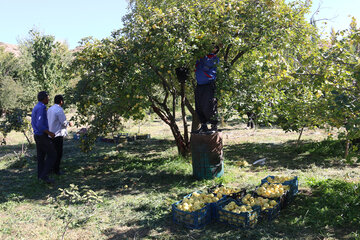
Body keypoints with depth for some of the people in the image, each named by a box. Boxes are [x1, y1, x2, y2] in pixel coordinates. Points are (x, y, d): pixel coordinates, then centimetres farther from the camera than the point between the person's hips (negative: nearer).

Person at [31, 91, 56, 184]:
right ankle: (44, 175, -3)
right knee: (52, 155, -2)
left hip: (37, 135, 10)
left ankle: (40, 176, 20)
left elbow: (33, 123, 21)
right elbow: (40, 125, -25)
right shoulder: (41, 108, -19)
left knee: (41, 156, 13)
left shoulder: (35, 108, 13)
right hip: (42, 136, -10)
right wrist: (50, 133, -16)